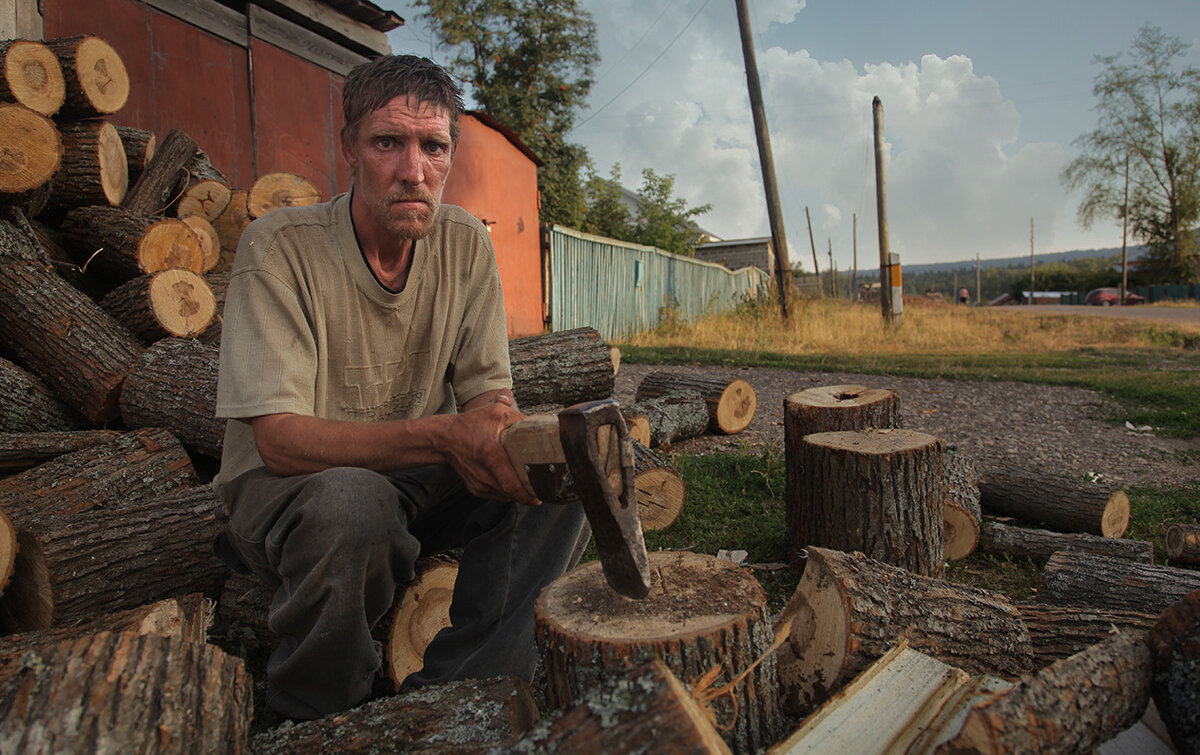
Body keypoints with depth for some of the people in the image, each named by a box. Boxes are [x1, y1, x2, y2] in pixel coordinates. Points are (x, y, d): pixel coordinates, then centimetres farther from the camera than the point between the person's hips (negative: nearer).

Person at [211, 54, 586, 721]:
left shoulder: (465, 245, -4)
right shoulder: (279, 246, -18)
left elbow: (487, 391, -3)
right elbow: (277, 438, -25)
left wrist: (499, 431, -29)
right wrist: (440, 435, -39)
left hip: (419, 480, 5)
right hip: (287, 484, -4)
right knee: (351, 503, -38)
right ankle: (318, 724, -8)